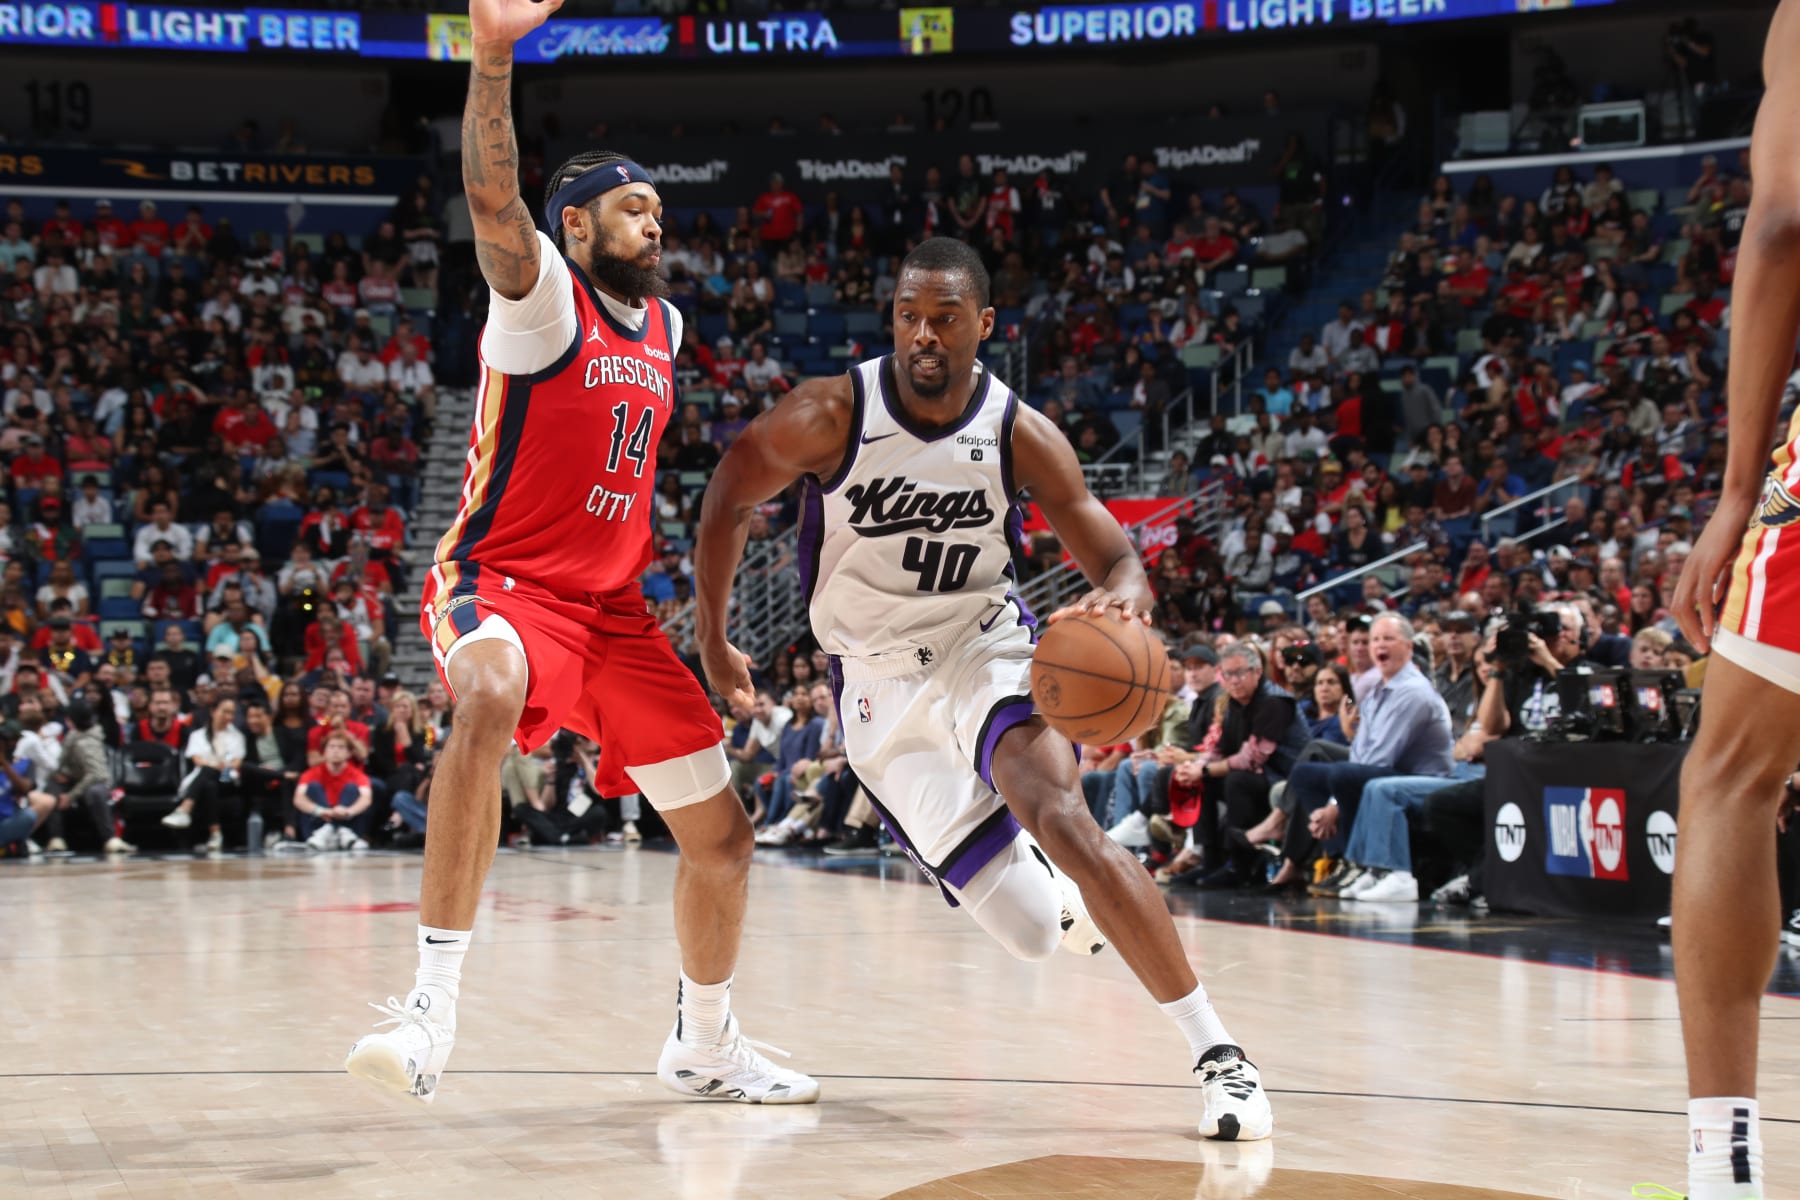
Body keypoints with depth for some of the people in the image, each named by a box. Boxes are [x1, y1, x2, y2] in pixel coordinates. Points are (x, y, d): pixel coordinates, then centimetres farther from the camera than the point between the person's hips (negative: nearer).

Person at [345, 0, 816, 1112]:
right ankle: (435, 1004, -42)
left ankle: (705, 1044, 33)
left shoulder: (665, 325, 13)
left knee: (722, 832, 9)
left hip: (616, 607, 8)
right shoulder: (543, 296, -9)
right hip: (503, 584, -7)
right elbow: (493, 197, -30)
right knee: (490, 698, -42)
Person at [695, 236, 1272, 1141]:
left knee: (1062, 820, -31)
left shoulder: (1020, 435, -11)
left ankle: (1216, 1051, -24)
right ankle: (1065, 895, 36)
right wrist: (712, 640, 2)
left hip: (984, 650, 0)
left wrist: (1122, 599, -34)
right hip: (878, 687, 0)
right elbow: (727, 503, 0)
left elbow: (1117, 560, -10)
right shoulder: (832, 415, -15)